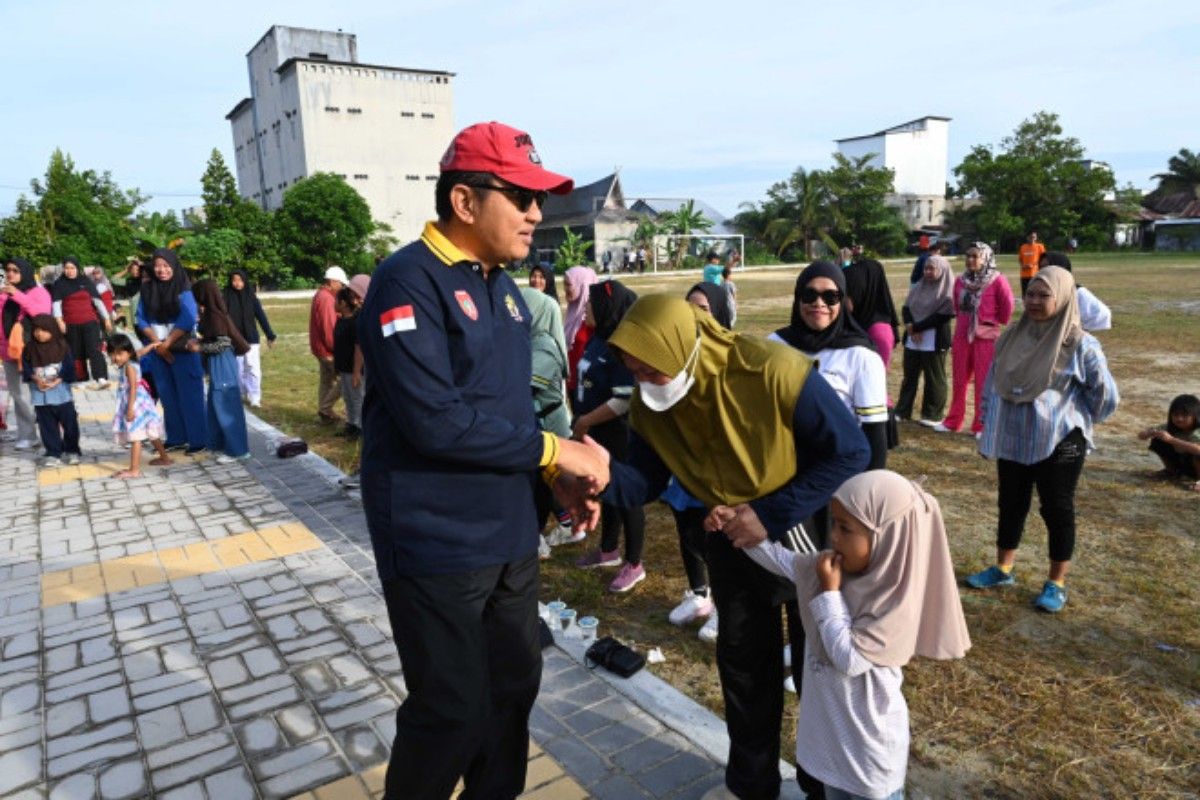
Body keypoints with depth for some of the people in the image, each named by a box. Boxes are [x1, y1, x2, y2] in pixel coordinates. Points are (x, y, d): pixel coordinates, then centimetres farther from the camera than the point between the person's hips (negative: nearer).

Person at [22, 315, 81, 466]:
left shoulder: (62, 346, -5)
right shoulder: (30, 348, 3)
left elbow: (69, 368, -8)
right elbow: (26, 369, 3)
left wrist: (57, 381, -18)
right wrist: (36, 379, -15)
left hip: (61, 393, -2)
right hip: (40, 395, 2)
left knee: (69, 424, 5)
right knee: (48, 426, 7)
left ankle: (71, 451, 20)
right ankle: (53, 454, 13)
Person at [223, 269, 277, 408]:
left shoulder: (251, 296, -1)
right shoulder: (227, 297, -2)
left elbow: (261, 316, 0)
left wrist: (270, 335, -2)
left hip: (251, 338, -1)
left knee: (253, 368, -5)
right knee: (238, 369, 10)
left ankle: (255, 398, -2)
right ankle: (241, 394, 26)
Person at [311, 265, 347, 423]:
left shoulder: (320, 295, 16)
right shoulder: (326, 298, -19)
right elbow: (329, 327, -22)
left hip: (321, 347, 11)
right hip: (328, 348, -11)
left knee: (327, 380, 14)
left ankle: (325, 412, 18)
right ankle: (325, 409, -1)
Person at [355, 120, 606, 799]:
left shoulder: (506, 289, 11)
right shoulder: (409, 281, -16)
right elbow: (435, 420, -26)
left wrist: (560, 475, 2)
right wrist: (552, 449, -18)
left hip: (511, 538, 8)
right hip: (437, 548, -8)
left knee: (514, 688, 20)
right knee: (451, 714, 6)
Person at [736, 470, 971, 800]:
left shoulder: (897, 604, -30)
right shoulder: (839, 566, -10)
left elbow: (850, 659, -30)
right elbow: (784, 561, 2)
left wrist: (829, 593, -28)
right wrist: (746, 529, -11)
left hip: (869, 729, -6)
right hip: (830, 718, 7)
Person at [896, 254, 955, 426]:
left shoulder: (948, 291, -6)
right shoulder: (918, 287, 12)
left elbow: (942, 315, -15)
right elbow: (906, 308, 7)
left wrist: (915, 327, -14)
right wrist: (910, 327, -13)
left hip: (934, 342, -6)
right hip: (912, 341, 6)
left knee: (934, 379, 4)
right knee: (909, 376, 11)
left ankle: (932, 415, 13)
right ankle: (902, 411, 19)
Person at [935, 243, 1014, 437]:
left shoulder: (997, 281, -13)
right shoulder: (961, 280, 2)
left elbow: (1007, 306, -7)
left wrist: (998, 326, 3)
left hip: (986, 338, -5)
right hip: (962, 336, 5)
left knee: (984, 383, 3)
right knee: (959, 380, 13)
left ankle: (982, 426, 13)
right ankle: (953, 421, 24)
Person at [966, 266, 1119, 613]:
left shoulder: (1080, 344, -14)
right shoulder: (1012, 337, 2)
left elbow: (1106, 395, -7)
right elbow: (992, 385, 10)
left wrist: (1076, 421, 3)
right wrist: (988, 430, 11)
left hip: (1058, 444, -5)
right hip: (1012, 441, 5)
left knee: (1057, 510, 8)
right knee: (1010, 505, 16)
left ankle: (1057, 583, 22)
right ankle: (1002, 569, 32)